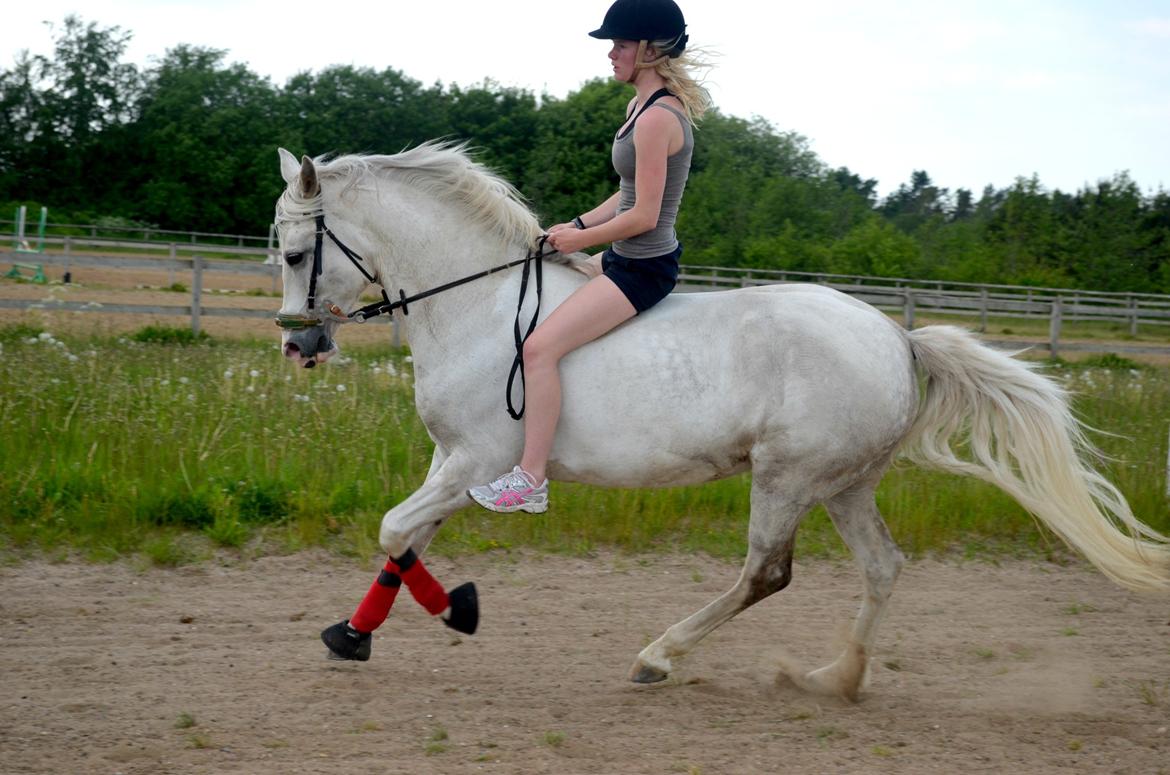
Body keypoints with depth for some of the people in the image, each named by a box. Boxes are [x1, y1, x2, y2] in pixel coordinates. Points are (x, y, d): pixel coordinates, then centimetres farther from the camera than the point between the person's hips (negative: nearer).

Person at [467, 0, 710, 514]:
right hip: (627, 259, 11)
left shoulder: (657, 118, -22)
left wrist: (580, 239, -11)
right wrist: (576, 226, 7)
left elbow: (643, 215, -23)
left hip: (643, 267, -11)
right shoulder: (647, 107, 10)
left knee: (541, 346, -21)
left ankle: (531, 480, -16)